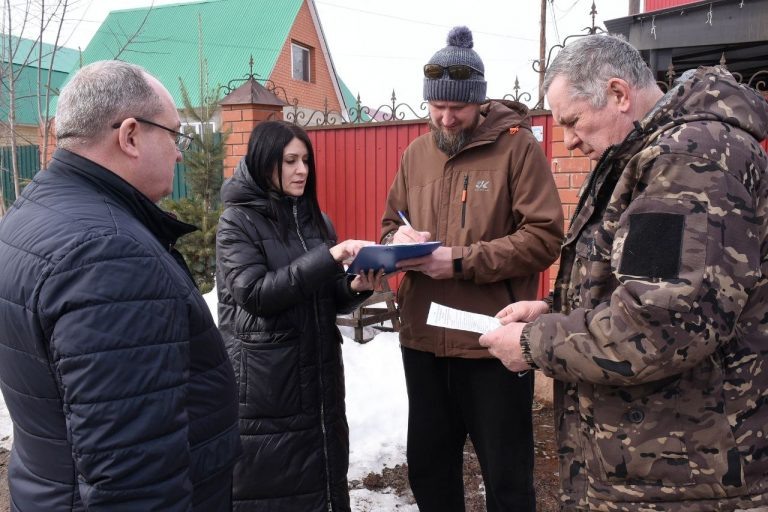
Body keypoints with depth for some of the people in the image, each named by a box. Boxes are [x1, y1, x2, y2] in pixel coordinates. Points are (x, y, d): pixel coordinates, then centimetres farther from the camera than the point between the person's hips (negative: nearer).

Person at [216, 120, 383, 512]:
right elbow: (255, 293, -18)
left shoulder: (316, 219, 10)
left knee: (322, 475, 11)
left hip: (319, 373, 5)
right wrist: (328, 257, -25)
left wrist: (355, 288, -10)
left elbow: (330, 300, 13)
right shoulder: (238, 221, -6)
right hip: (263, 380, -5)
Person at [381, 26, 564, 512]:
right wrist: (397, 241, -8)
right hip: (423, 338, 6)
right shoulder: (416, 153, 10)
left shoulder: (517, 145, -7)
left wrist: (462, 261, -20)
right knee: (428, 465, 21)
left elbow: (545, 235, -13)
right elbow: (391, 223, 16)